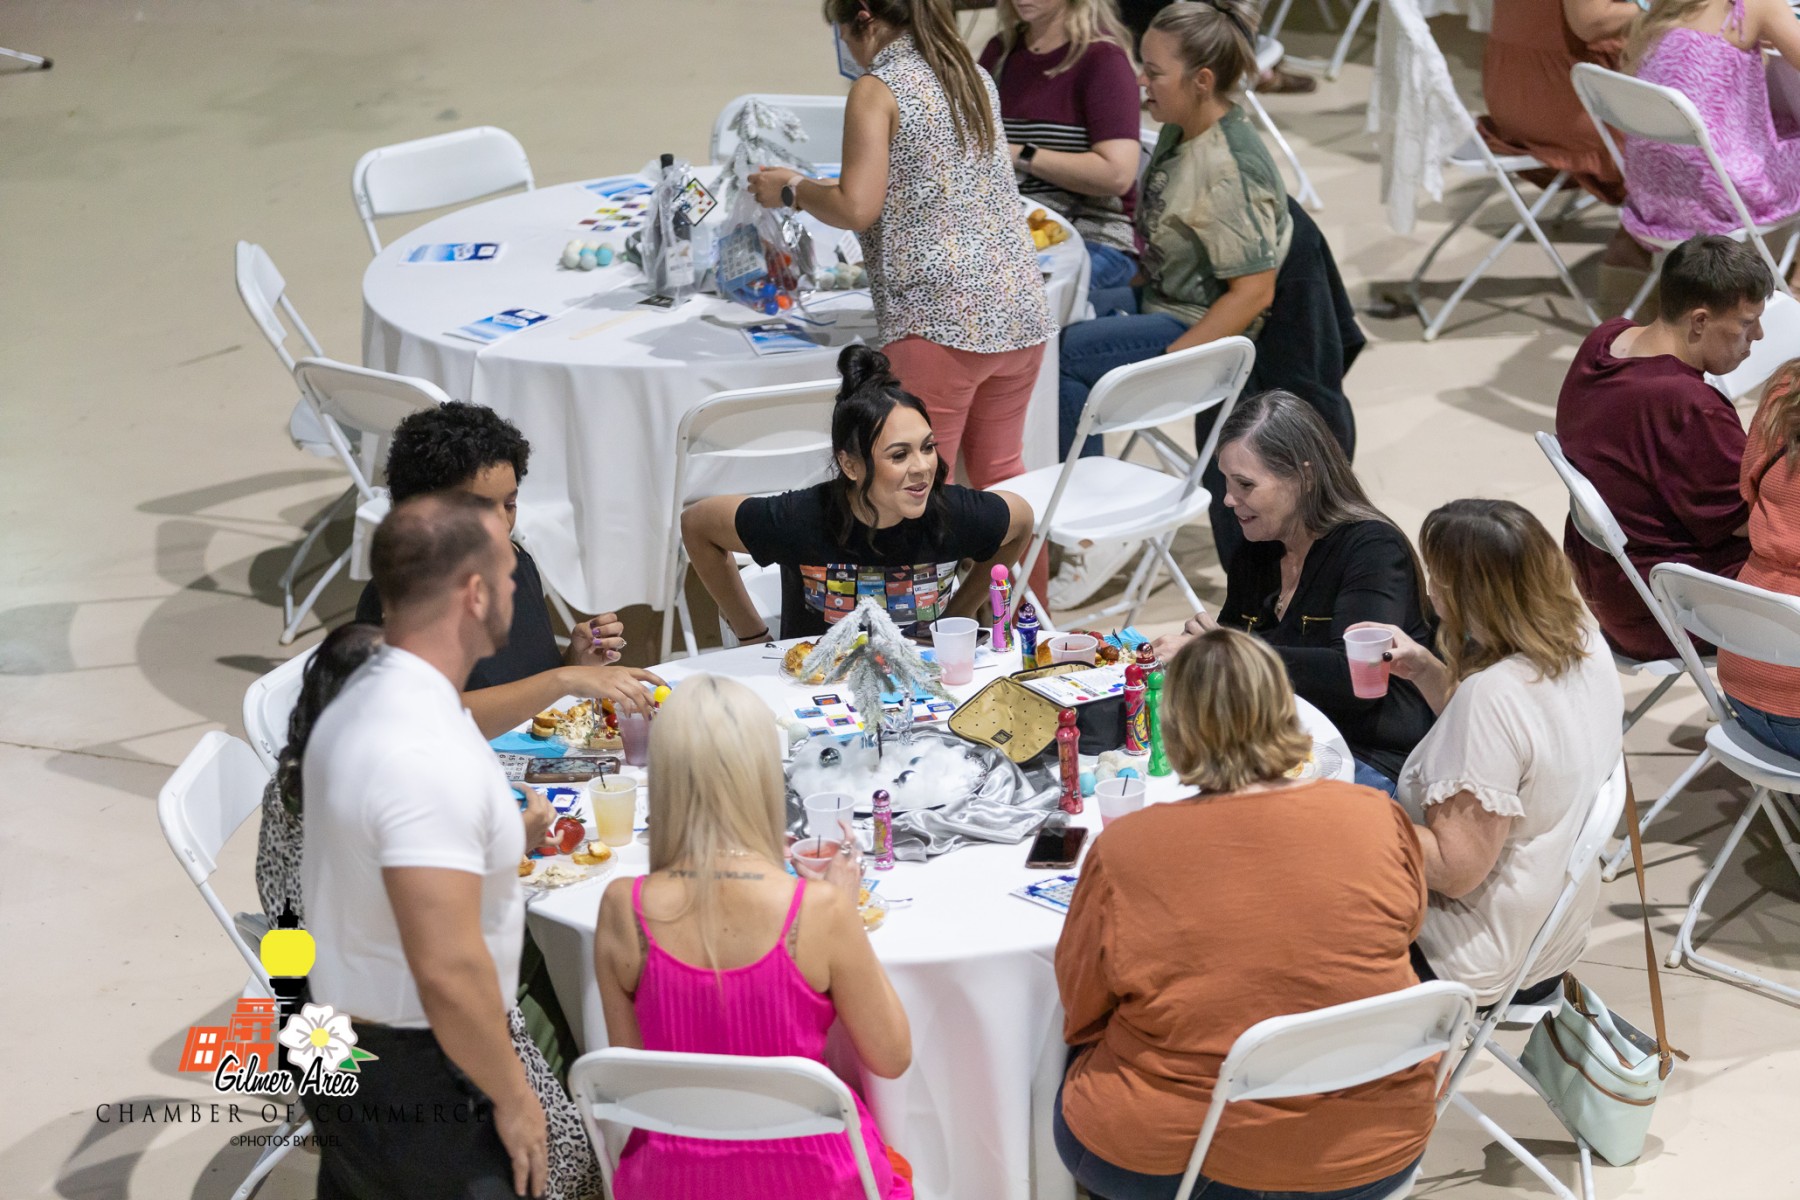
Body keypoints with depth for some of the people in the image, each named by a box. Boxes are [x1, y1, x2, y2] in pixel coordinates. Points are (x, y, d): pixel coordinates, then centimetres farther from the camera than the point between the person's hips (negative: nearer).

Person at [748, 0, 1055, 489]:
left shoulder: (877, 89, -5)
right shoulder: (975, 77, 16)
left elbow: (857, 209, -13)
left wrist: (791, 189, 5)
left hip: (940, 318, -7)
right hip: (1020, 308, 7)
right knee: (1000, 476, 15)